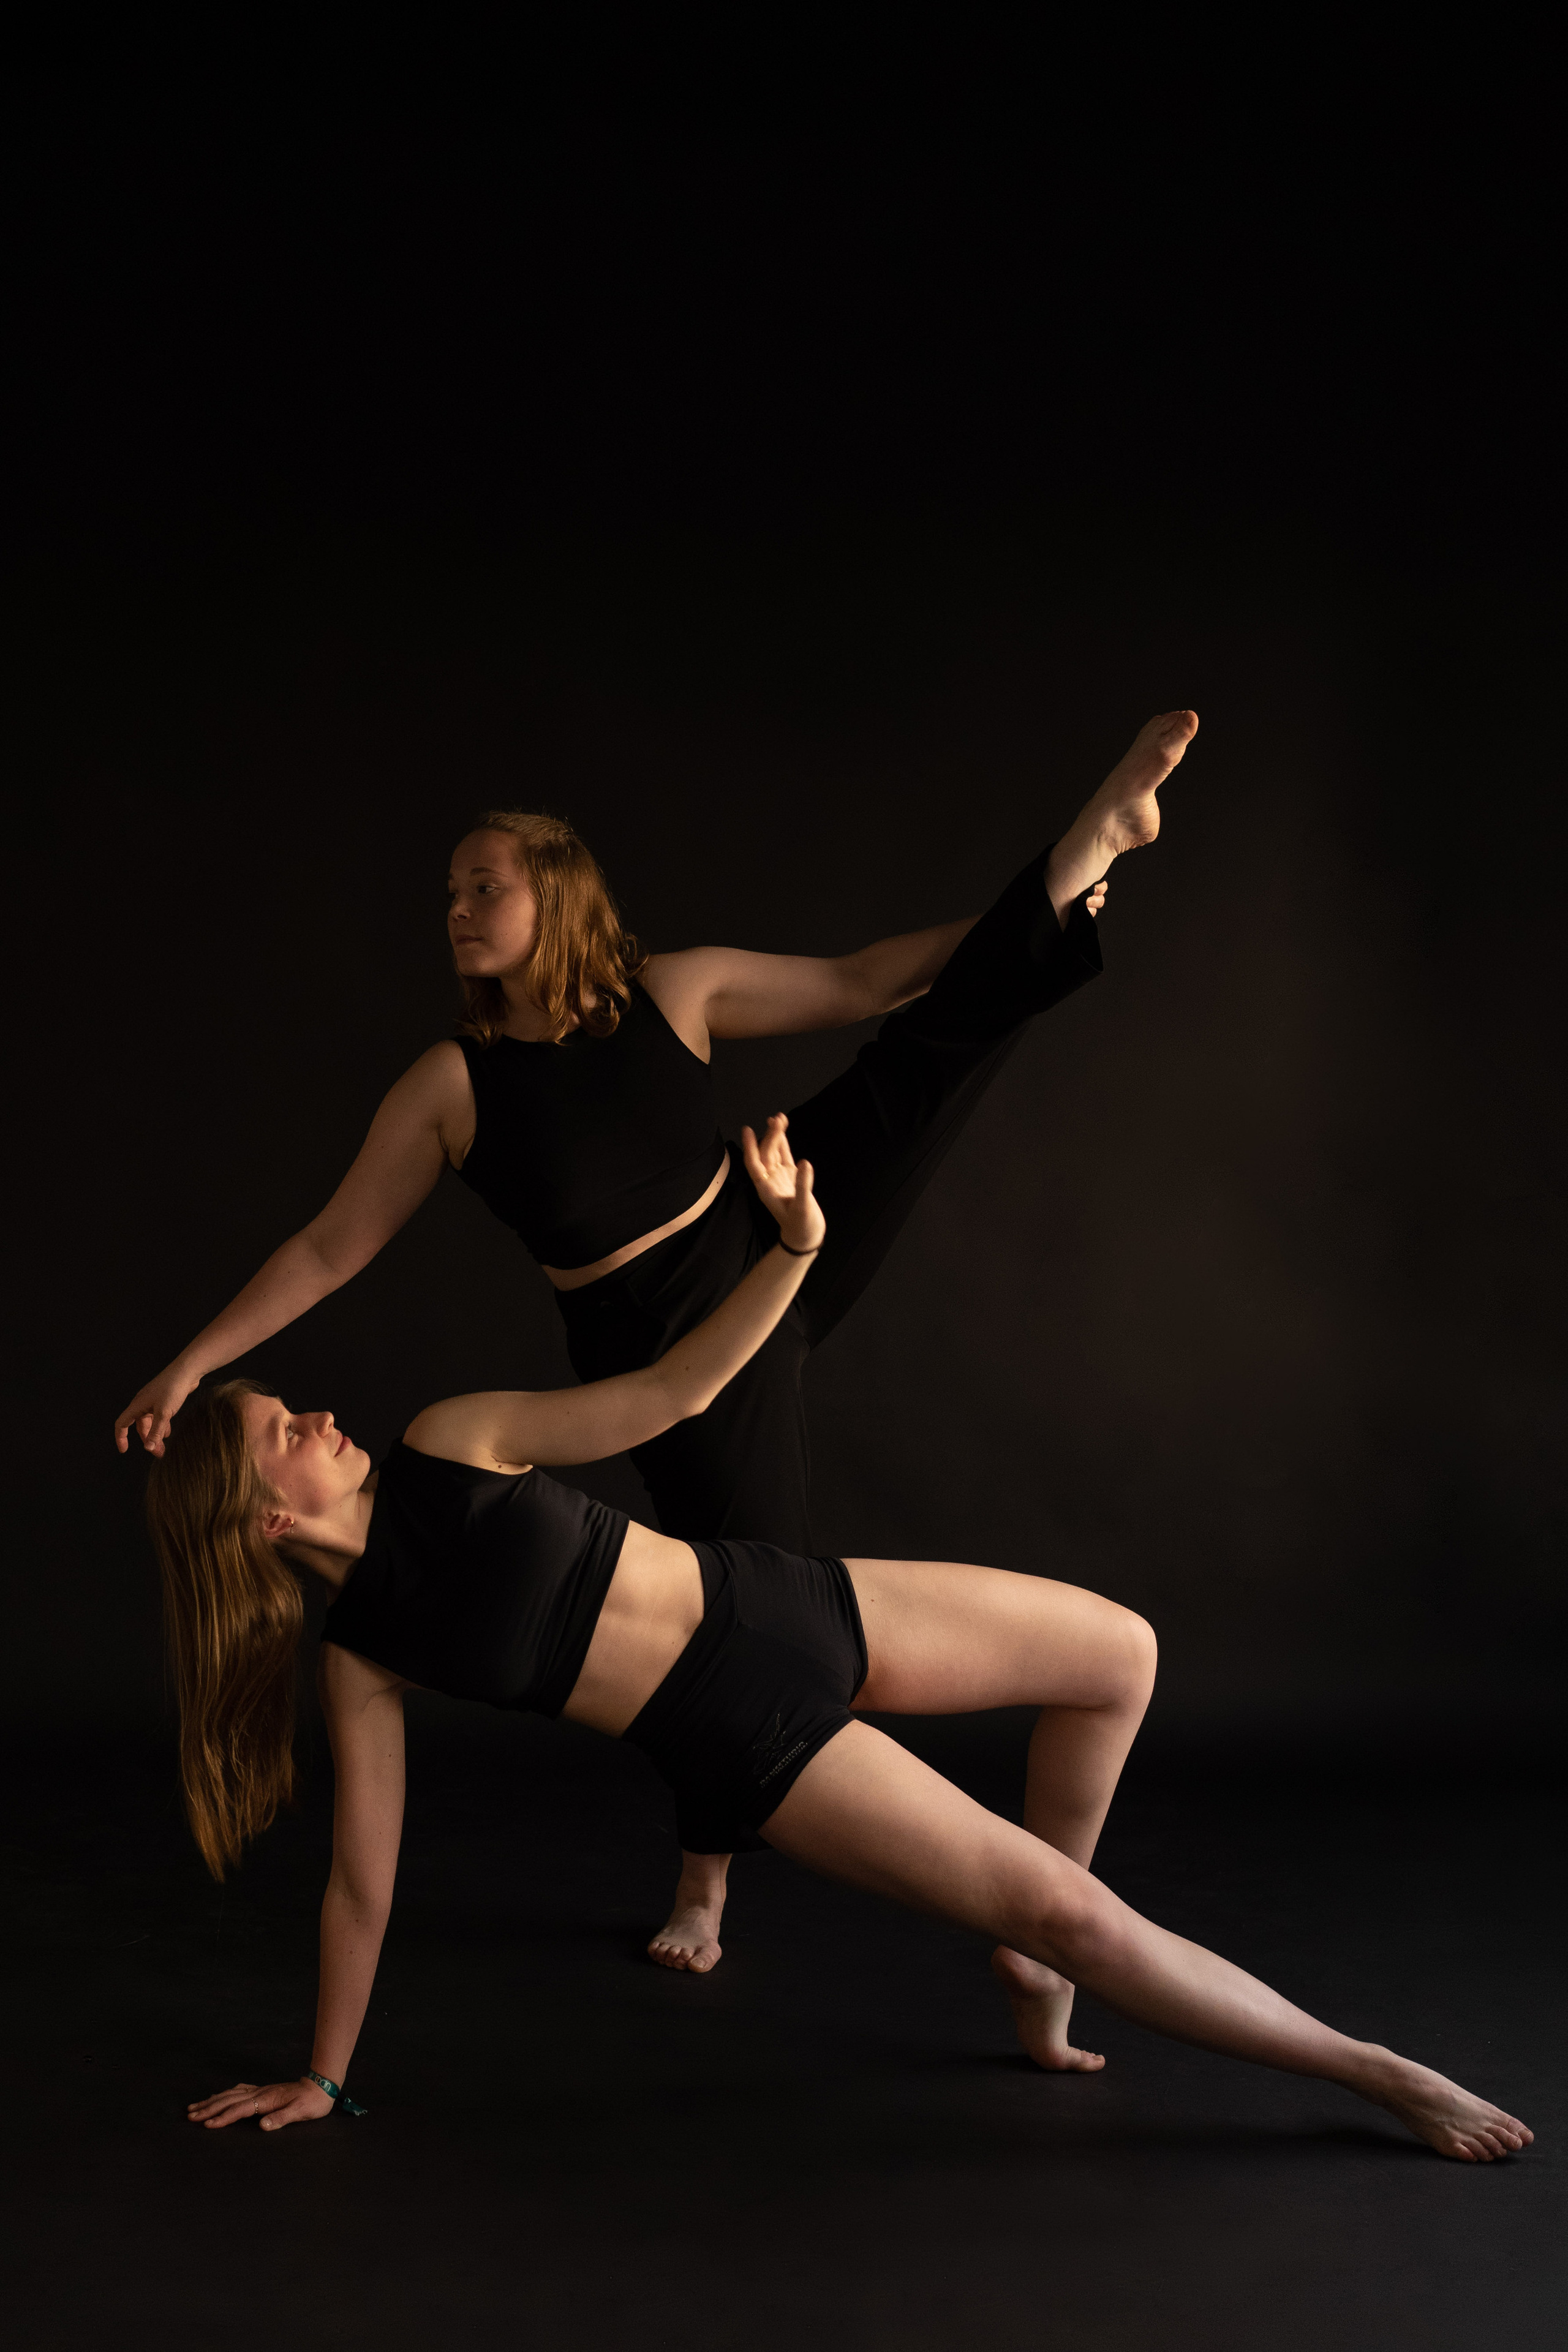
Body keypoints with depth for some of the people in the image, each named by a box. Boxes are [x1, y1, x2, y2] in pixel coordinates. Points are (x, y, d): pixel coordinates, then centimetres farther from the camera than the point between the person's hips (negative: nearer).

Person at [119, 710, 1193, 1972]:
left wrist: (1026, 917, -3)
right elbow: (330, 1249, -7)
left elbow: (857, 983, 1)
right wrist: (194, 1364, -10)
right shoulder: (453, 1083, -12)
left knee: (941, 1039, -2)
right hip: (673, 1350, -2)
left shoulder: (674, 994, -7)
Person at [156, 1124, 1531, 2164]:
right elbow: (362, 1881, -1)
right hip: (740, 1742, -5)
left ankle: (1034, 1962, 26)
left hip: (776, 1602, 5)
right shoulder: (359, 1660, -9)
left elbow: (672, 1393, -3)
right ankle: (1377, 2075, 2)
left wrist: (793, 1251, -14)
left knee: (1122, 1654, 9)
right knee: (1069, 1910, -12)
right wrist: (322, 2079, 4)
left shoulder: (449, 1445, -2)